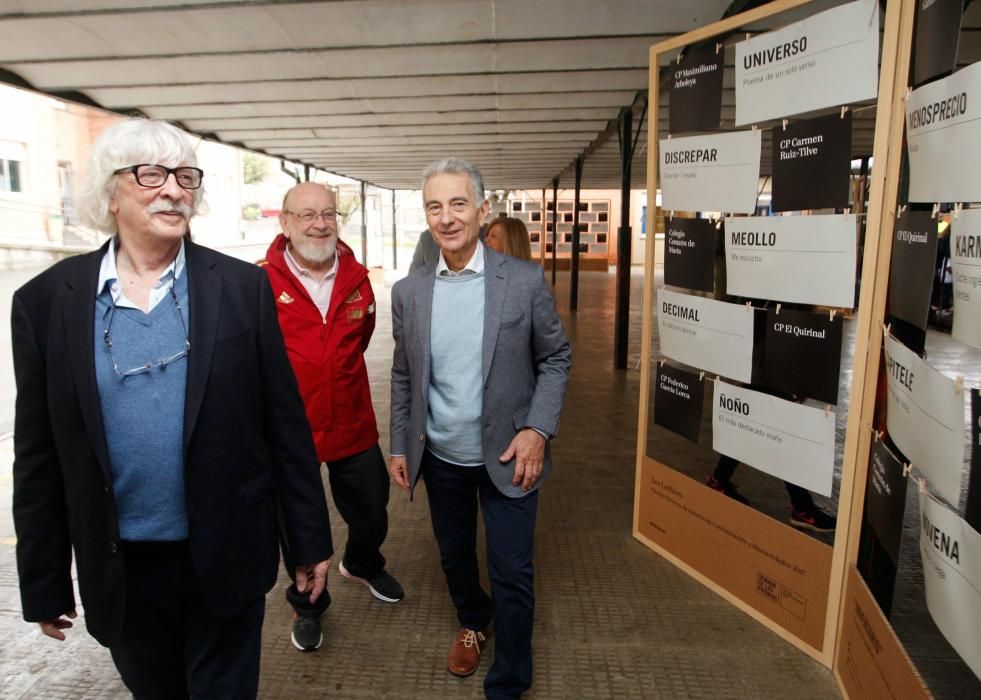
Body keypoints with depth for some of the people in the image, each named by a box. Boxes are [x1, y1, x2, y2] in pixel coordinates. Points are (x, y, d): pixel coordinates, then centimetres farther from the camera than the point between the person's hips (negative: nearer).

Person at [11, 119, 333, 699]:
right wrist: (43, 582, 6)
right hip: (120, 568, 2)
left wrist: (311, 539, -2)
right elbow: (39, 457, 2)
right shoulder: (47, 300, -3)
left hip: (227, 560, -2)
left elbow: (285, 423, -5)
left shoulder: (242, 287, -6)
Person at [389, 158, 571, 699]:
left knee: (512, 574, 5)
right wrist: (400, 446, 6)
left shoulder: (525, 281, -11)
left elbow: (555, 358, -4)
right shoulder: (408, 291, -2)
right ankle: (472, 621, 52)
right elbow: (402, 376, 6)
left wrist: (537, 430, -14)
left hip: (506, 456, -3)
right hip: (441, 457, 3)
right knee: (454, 554, 22)